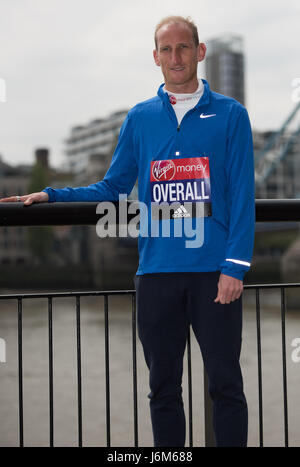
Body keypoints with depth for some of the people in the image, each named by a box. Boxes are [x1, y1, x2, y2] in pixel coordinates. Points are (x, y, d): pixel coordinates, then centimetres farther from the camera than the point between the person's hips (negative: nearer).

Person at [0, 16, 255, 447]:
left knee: (225, 383, 2)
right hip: (157, 271, 3)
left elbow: (242, 196, -2)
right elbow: (112, 189, 15)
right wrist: (51, 195, 4)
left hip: (214, 272, -2)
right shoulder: (140, 119, 11)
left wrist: (235, 266, -11)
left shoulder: (230, 115, 3)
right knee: (163, 386, 10)